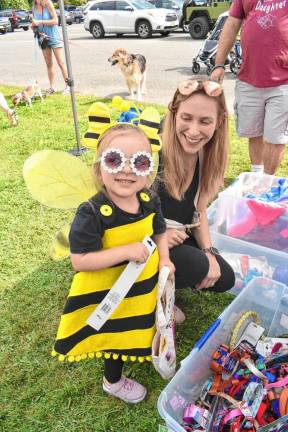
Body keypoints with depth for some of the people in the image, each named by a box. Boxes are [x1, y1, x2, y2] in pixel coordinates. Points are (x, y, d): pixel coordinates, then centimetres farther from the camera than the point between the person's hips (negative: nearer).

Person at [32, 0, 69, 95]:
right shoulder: (34, 8, 5)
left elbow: (55, 21, -17)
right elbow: (35, 23, 14)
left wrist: (40, 22, -20)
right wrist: (34, 27, -8)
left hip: (54, 37, -5)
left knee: (61, 63, -4)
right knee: (49, 64, 8)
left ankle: (68, 86, -1)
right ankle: (52, 87, 13)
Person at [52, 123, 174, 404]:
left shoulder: (150, 201, -11)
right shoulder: (92, 213, -31)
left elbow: (159, 232, 6)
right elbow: (80, 261, -30)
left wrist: (164, 260, -10)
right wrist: (126, 251, -35)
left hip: (146, 285, 5)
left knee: (142, 326, 31)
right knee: (117, 335, 20)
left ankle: (146, 351, 66)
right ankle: (113, 381, 50)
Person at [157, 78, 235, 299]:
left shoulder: (205, 156, -5)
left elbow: (199, 209, 4)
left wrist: (209, 252, -5)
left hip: (177, 237, 7)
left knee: (224, 278, 3)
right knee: (196, 266, -26)